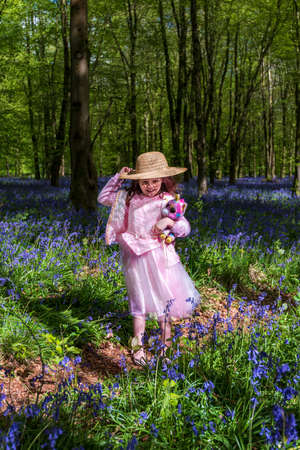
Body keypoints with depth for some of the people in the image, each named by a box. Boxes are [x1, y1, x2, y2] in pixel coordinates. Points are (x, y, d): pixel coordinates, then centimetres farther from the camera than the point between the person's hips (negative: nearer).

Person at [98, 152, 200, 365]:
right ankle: (138, 347, 19)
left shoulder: (168, 201, -5)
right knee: (139, 302, 9)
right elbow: (103, 198, 12)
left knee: (165, 299, 6)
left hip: (160, 257, -2)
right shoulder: (129, 198, 3)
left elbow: (185, 228, -7)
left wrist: (170, 222, -28)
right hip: (136, 258, 2)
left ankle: (165, 346, 21)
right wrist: (117, 178, 1)